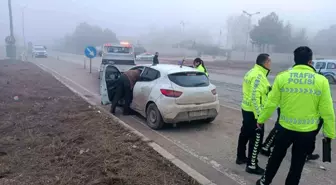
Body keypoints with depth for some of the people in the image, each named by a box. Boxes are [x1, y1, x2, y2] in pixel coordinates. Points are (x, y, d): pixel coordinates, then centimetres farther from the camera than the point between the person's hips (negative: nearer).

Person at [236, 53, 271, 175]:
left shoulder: (252, 72, 11)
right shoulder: (258, 75, -21)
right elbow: (255, 97, -27)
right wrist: (259, 115, -26)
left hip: (246, 109, 10)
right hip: (254, 112, -10)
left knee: (245, 134, 20)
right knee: (256, 138, 0)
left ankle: (241, 157, 34)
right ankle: (252, 165, 10)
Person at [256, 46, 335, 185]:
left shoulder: (282, 77, -9)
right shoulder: (321, 81, -9)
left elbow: (271, 103, -5)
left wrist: (261, 119, 9)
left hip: (286, 128, 1)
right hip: (308, 131, -1)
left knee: (276, 157, 20)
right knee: (298, 163, 16)